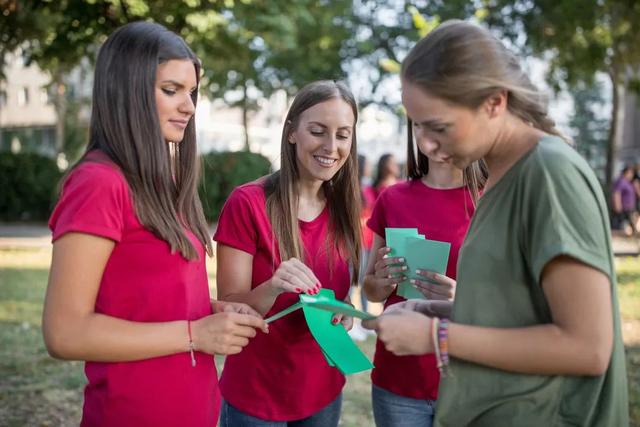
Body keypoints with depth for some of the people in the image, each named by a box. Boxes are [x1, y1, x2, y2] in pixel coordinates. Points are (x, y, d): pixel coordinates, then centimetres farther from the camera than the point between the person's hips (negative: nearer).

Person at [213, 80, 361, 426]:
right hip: (255, 397, -5)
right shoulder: (247, 202, -16)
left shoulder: (344, 209, -1)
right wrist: (272, 288, -34)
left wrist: (345, 315, -13)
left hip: (324, 391, 5)